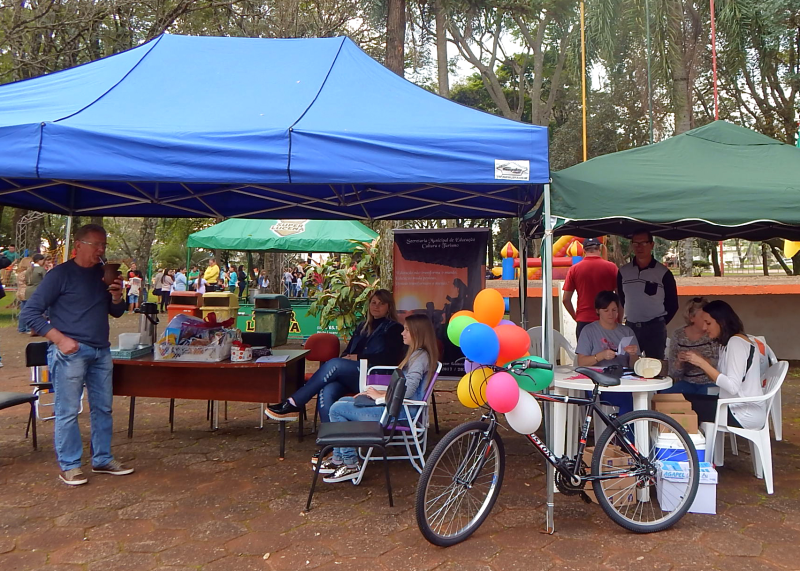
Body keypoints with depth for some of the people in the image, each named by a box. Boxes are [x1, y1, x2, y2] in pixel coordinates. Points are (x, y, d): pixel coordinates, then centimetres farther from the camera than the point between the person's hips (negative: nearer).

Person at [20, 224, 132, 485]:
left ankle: (102, 459, 23)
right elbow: (30, 311, -7)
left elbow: (116, 312, 16)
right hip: (69, 353, -6)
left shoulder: (103, 273, 10)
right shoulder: (60, 274, -6)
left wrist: (117, 296, -6)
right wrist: (60, 339, -16)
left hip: (101, 352, 6)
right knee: (68, 410, -1)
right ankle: (68, 466, 11)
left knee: (103, 408, 11)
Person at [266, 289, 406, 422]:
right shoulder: (362, 327, 27)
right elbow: (347, 351, 26)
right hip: (351, 376, 6)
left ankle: (293, 404, -25)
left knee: (334, 364, -27)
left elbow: (389, 358, -6)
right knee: (326, 392, -28)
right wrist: (346, 358, 1)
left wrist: (358, 357, -5)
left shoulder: (394, 329, 7)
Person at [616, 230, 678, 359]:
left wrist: (660, 323, 5)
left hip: (655, 329, -3)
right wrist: (631, 315, 11)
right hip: (630, 327, 3)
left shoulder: (664, 273, -4)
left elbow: (673, 305, 4)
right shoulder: (623, 271, 4)